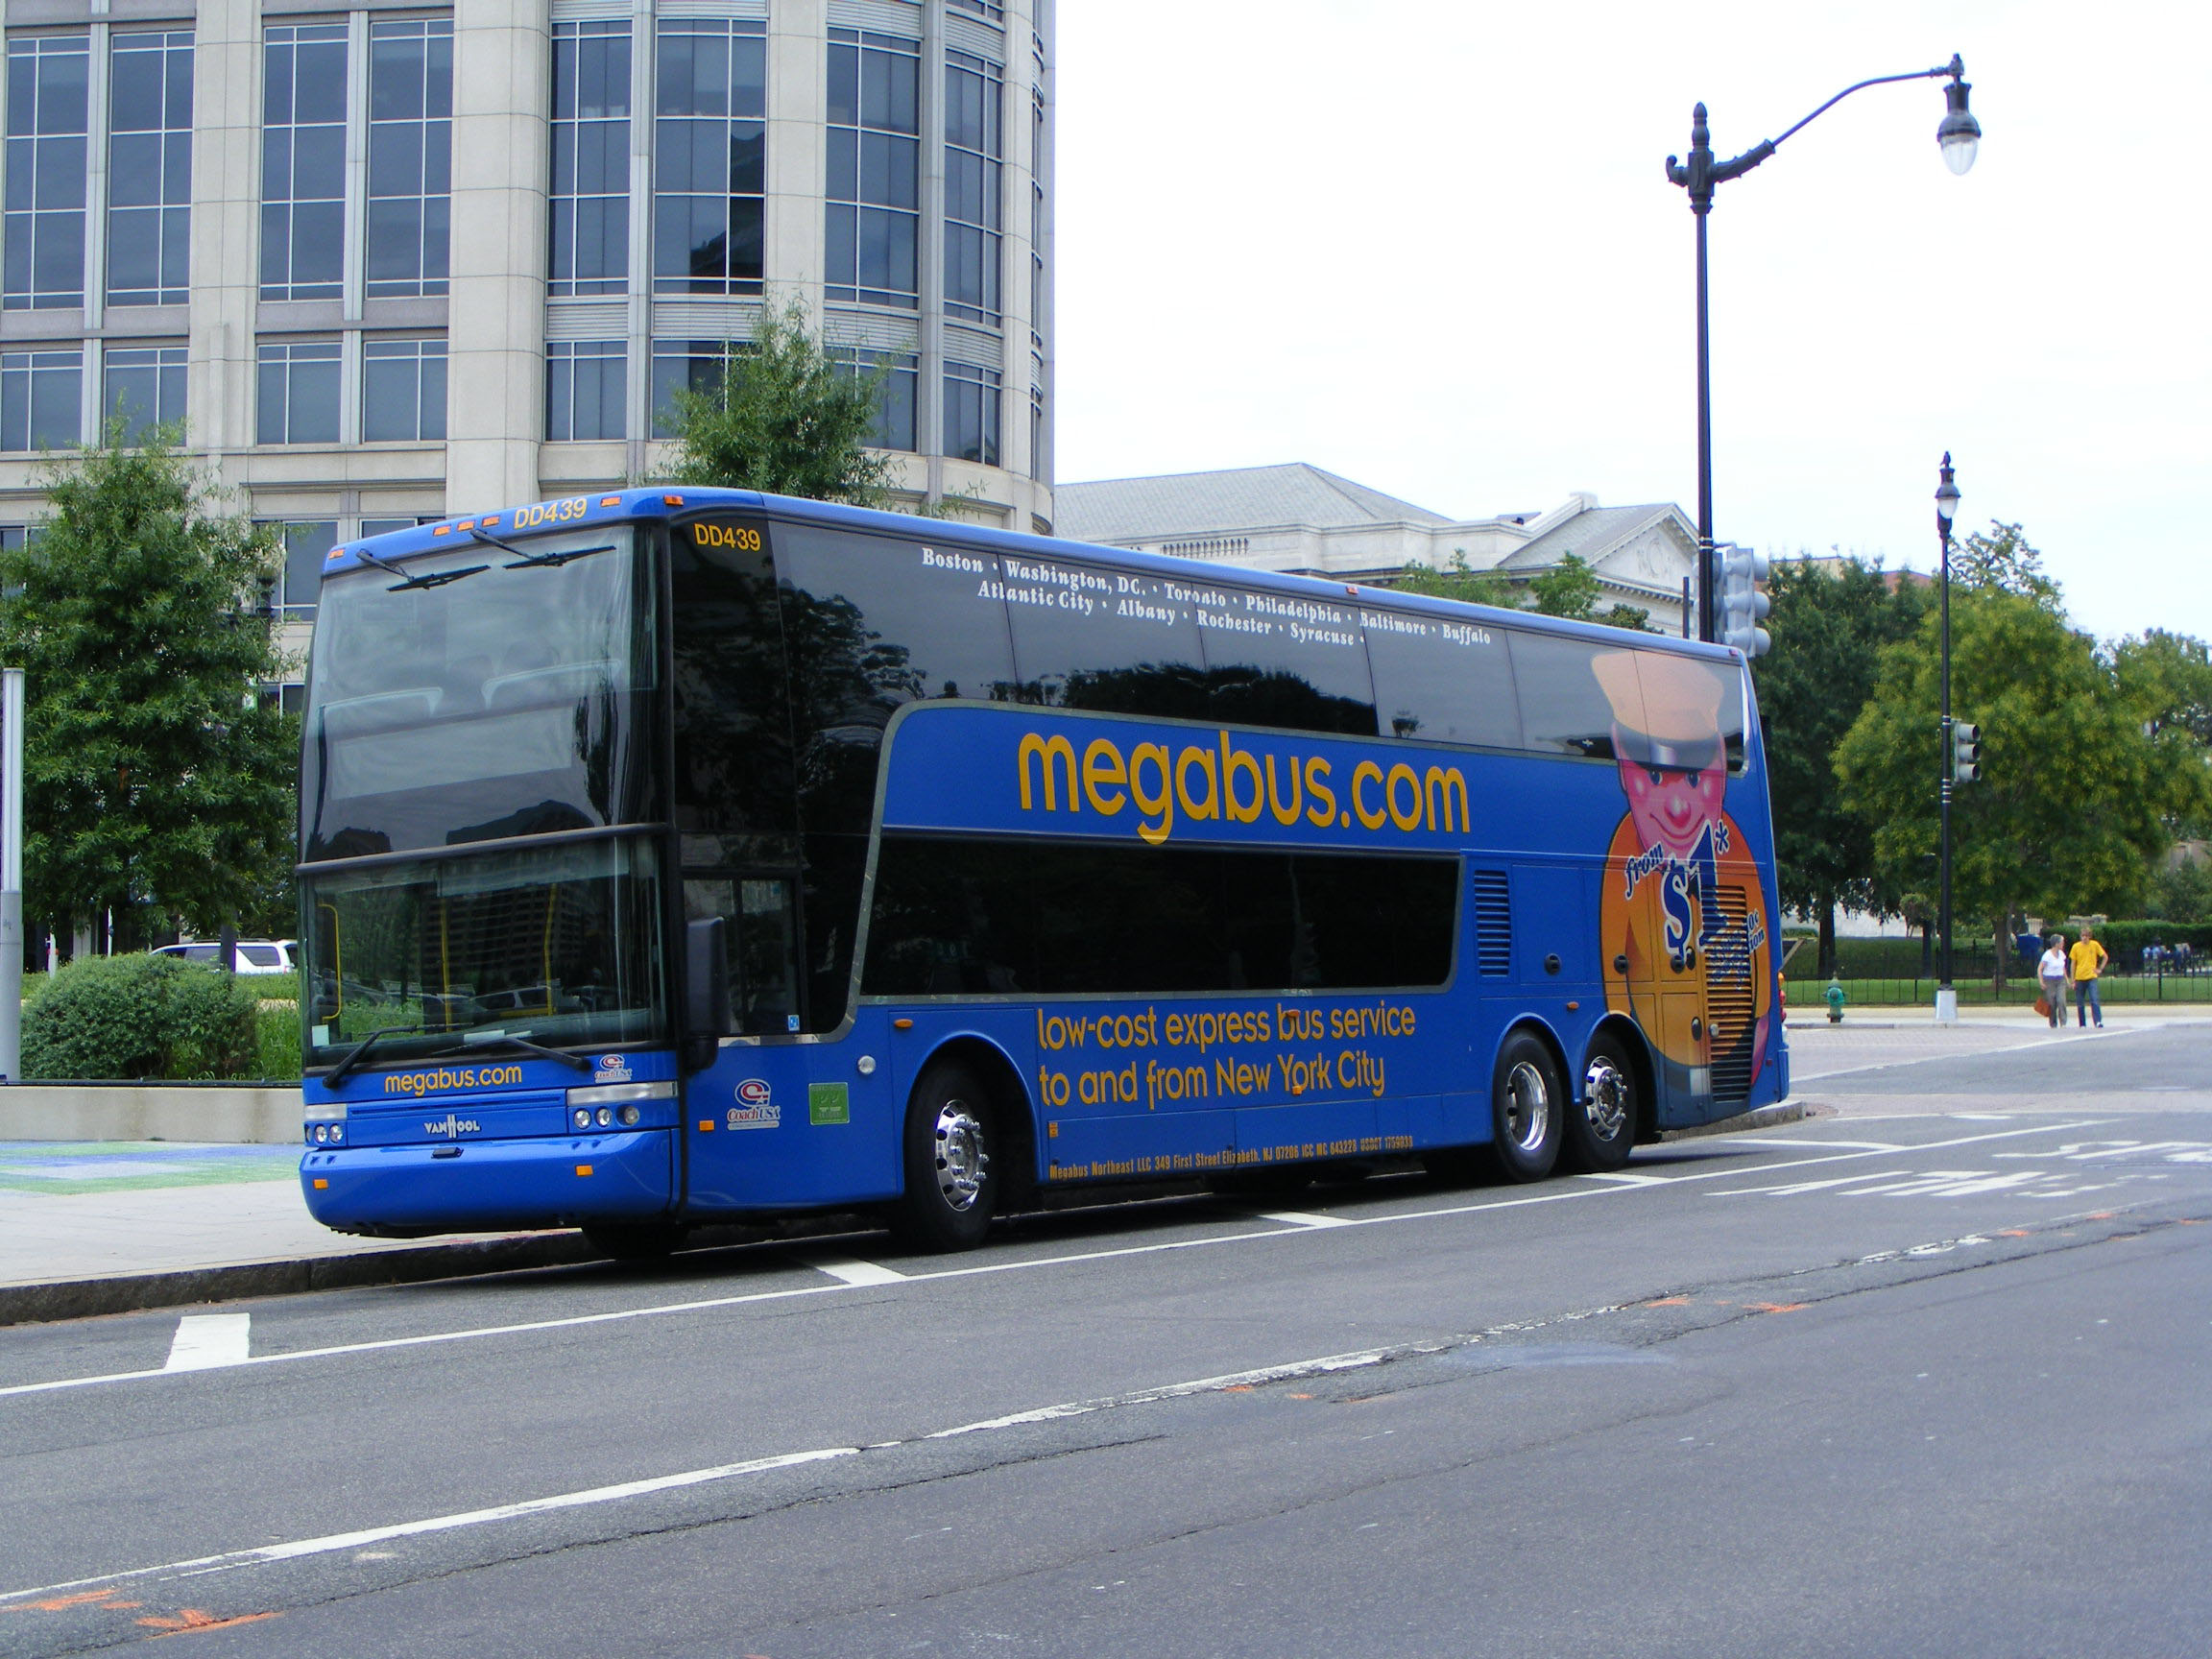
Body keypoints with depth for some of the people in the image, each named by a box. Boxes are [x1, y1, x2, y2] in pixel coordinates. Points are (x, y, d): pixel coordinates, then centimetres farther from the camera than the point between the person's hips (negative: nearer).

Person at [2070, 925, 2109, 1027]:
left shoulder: (2095, 945, -1)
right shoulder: (2076, 946, 1)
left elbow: (2105, 957, 11)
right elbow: (2073, 964, 5)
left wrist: (2100, 969, 2)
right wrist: (2073, 980, 2)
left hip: (2091, 977, -2)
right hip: (2079, 978, 2)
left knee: (2095, 1000, -16)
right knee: (2080, 1003, 5)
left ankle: (2098, 1022, -19)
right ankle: (2082, 1025, 12)